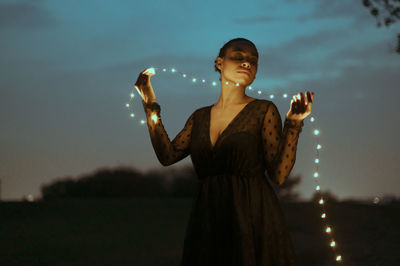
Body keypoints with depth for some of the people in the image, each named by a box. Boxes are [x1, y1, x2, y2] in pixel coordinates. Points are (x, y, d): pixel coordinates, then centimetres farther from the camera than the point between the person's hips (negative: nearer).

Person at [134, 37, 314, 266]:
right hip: (208, 223, 4)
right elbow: (168, 155, 1)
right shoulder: (200, 117, 13)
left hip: (253, 220, -3)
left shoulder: (264, 110, 0)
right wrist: (150, 105, 5)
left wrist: (294, 124, -16)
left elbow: (279, 174, -7)